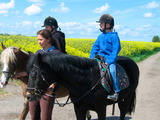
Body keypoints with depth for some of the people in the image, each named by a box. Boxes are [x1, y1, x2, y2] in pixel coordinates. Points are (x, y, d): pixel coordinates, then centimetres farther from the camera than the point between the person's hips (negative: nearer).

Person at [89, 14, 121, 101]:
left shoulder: (114, 36, -4)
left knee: (112, 70, -32)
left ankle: (116, 91, -27)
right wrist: (91, 58, 2)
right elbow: (95, 47, 16)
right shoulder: (100, 36, 15)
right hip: (100, 58, 7)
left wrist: (109, 60, -20)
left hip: (109, 59, -7)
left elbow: (115, 50, -10)